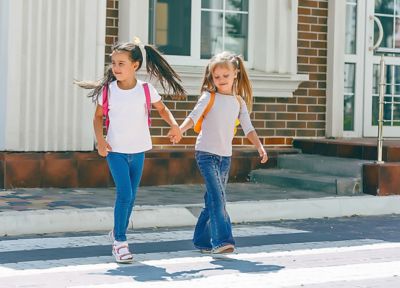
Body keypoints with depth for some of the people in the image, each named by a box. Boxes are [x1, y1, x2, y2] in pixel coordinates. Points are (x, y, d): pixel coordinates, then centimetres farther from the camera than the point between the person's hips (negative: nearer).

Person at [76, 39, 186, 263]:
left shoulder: (146, 89, -7)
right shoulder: (107, 90, -7)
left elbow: (162, 109, 8)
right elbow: (98, 116, 5)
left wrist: (174, 124, -11)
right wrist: (100, 140, -10)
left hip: (138, 150, 2)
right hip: (115, 150, -2)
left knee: (131, 196, 12)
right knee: (124, 194, -14)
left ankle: (118, 233, 34)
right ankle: (120, 241, -3)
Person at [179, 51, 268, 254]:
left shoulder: (239, 101, 9)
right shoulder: (209, 97, -5)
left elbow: (248, 128, 7)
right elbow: (194, 117, -18)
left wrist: (260, 147, -7)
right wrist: (179, 129, -37)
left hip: (225, 156, 5)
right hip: (206, 153, -5)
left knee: (213, 200, 10)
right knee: (217, 197, -17)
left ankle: (202, 241, 21)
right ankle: (222, 240, -21)